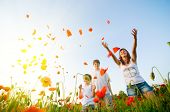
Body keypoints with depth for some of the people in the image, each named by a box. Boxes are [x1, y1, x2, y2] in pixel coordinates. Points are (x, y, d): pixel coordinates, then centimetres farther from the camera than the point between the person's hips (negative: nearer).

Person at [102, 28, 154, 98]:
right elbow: (113, 56, -6)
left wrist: (135, 37, -28)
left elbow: (134, 50, -12)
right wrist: (107, 48, -22)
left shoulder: (132, 60, 6)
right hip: (130, 86, 1)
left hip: (141, 83, 0)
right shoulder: (120, 64, 9)